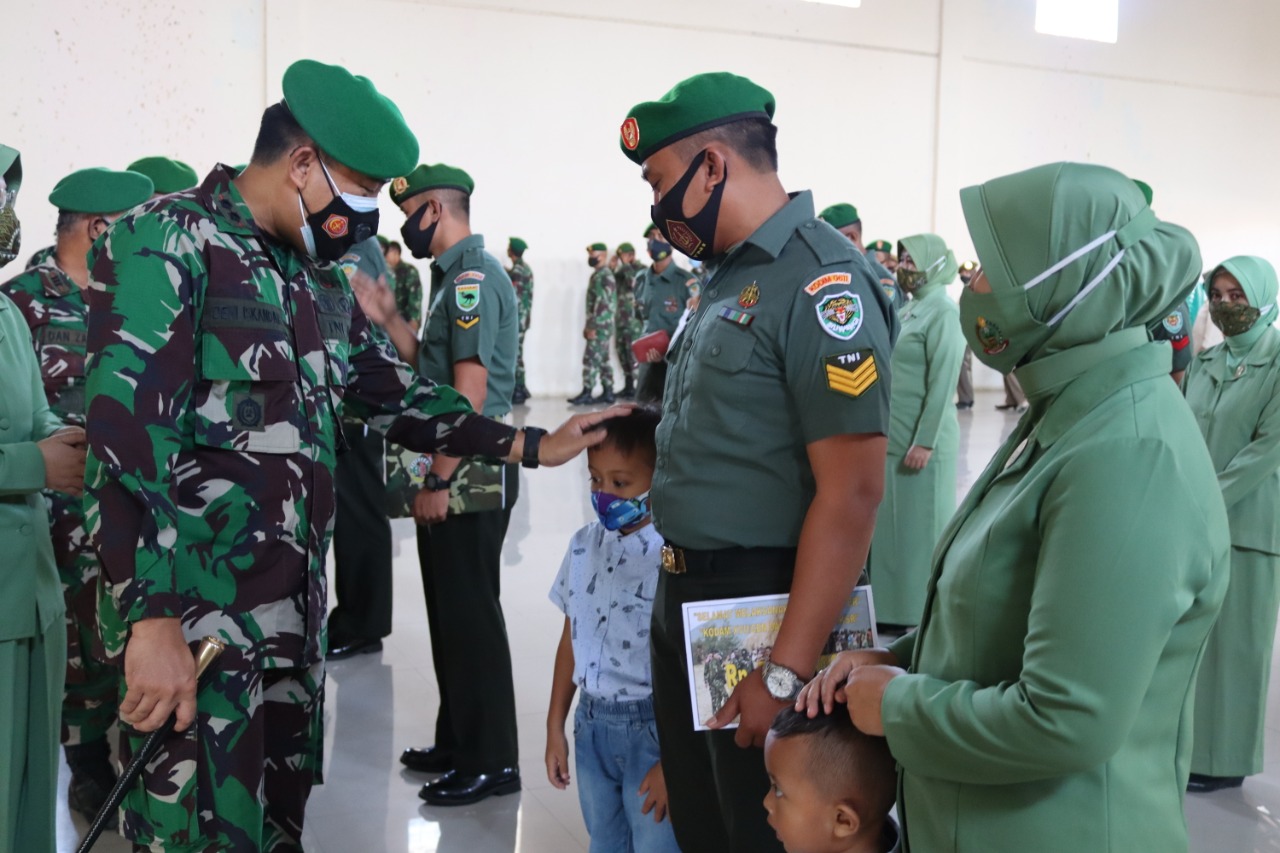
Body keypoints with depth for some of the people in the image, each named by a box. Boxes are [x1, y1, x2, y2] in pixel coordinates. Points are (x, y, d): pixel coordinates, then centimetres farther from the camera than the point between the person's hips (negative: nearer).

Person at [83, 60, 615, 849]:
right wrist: (152, 620, -24)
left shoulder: (320, 278, 15)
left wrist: (532, 446, 16)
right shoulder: (166, 241, -11)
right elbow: (127, 436, -19)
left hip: (294, 605, 8)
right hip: (191, 607, -8)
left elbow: (394, 395, 22)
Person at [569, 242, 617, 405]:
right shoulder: (597, 275, 16)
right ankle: (607, 393, 14)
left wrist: (593, 327, -21)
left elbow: (603, 305, -21)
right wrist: (588, 326, 19)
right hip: (597, 326, 10)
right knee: (603, 360, 11)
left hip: (601, 327, -10)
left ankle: (587, 394, -8)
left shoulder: (605, 277, -15)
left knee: (591, 360, -9)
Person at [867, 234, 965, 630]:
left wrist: (924, 442, -20)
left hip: (921, 440, -8)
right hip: (892, 437, 8)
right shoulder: (908, 310, 15)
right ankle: (894, 606, 22)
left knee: (920, 527, 0)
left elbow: (942, 382, -17)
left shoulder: (943, 311, -11)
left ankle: (923, 615, 9)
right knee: (891, 525, 12)